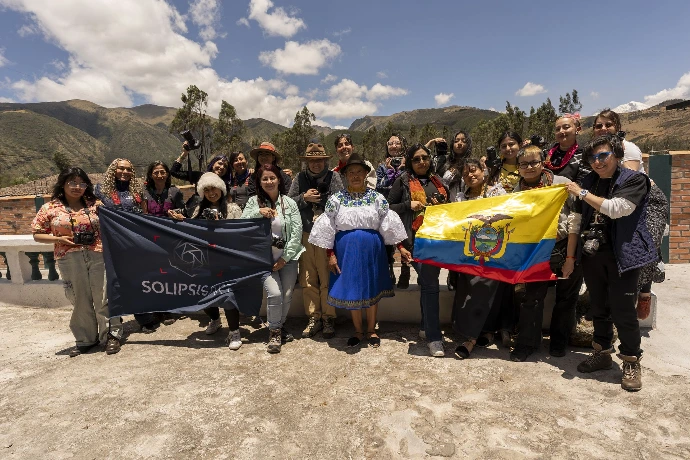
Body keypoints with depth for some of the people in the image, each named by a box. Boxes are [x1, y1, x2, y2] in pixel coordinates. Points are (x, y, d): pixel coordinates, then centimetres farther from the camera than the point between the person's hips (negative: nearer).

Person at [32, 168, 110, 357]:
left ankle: (109, 336, 16)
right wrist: (58, 239, -10)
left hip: (98, 256, 0)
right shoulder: (50, 208, 4)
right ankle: (85, 340, 25)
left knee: (103, 298, 2)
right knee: (80, 301, 10)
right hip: (70, 260, 0)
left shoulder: (94, 205, 7)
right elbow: (37, 234, 7)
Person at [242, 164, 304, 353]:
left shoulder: (289, 202, 1)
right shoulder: (254, 202, 3)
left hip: (287, 257, 1)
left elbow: (297, 232, -3)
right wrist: (258, 213, -18)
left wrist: (284, 258, -8)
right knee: (274, 294, -15)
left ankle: (279, 326, 27)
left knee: (287, 295, -1)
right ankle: (275, 332, 9)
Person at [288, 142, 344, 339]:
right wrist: (304, 198, -9)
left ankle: (328, 319, 16)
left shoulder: (333, 177, 3)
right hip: (305, 235, 3)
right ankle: (314, 318, 21)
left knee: (328, 280, 2)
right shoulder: (300, 178, 11)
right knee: (308, 281, 8)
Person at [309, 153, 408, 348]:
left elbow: (388, 225, 3)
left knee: (372, 289, 10)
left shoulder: (376, 197, 1)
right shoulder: (336, 199, -1)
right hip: (347, 249, 0)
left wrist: (400, 247, -1)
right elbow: (328, 228, 0)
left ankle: (371, 330, 27)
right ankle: (358, 331, 25)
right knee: (352, 290, 7)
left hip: (372, 249, 1)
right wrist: (331, 254, -4)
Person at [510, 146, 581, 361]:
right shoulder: (517, 191, -3)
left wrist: (570, 257, -13)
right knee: (532, 296, 1)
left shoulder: (562, 184, -11)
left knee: (566, 297, 10)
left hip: (566, 247, -1)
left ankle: (559, 341, 30)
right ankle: (526, 343, 16)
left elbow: (574, 222, -12)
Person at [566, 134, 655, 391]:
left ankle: (631, 363, 17)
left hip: (623, 254, -5)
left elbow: (616, 209, -23)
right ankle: (602, 353, 30)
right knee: (599, 307, 14)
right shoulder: (589, 182, 9)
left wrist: (583, 194, -15)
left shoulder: (634, 180, -5)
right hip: (592, 254, 5)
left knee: (623, 310, -1)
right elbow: (576, 221, 11)